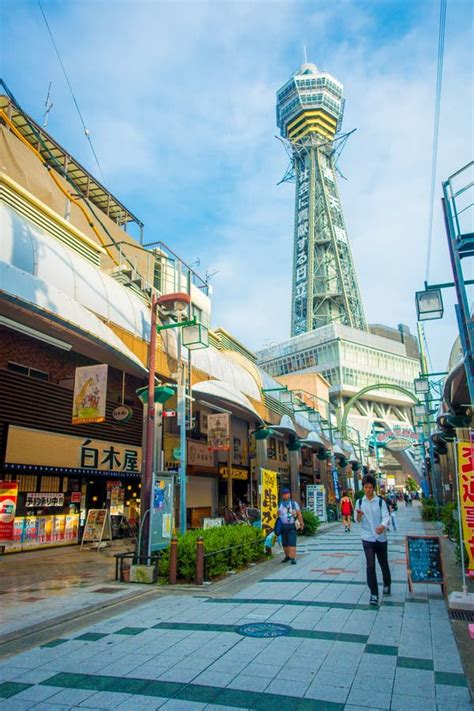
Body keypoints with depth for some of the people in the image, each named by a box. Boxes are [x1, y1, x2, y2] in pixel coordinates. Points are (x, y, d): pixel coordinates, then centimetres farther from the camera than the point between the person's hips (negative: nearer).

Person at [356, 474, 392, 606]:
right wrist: (359, 515, -24)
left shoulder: (380, 501, -4)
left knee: (384, 564, 15)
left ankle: (387, 584, 42)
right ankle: (374, 594, 1)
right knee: (370, 565, -7)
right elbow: (357, 520, 0)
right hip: (367, 538, 0)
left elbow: (386, 517, -15)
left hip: (381, 538, 0)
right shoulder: (360, 502, 2)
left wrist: (383, 526, -37)